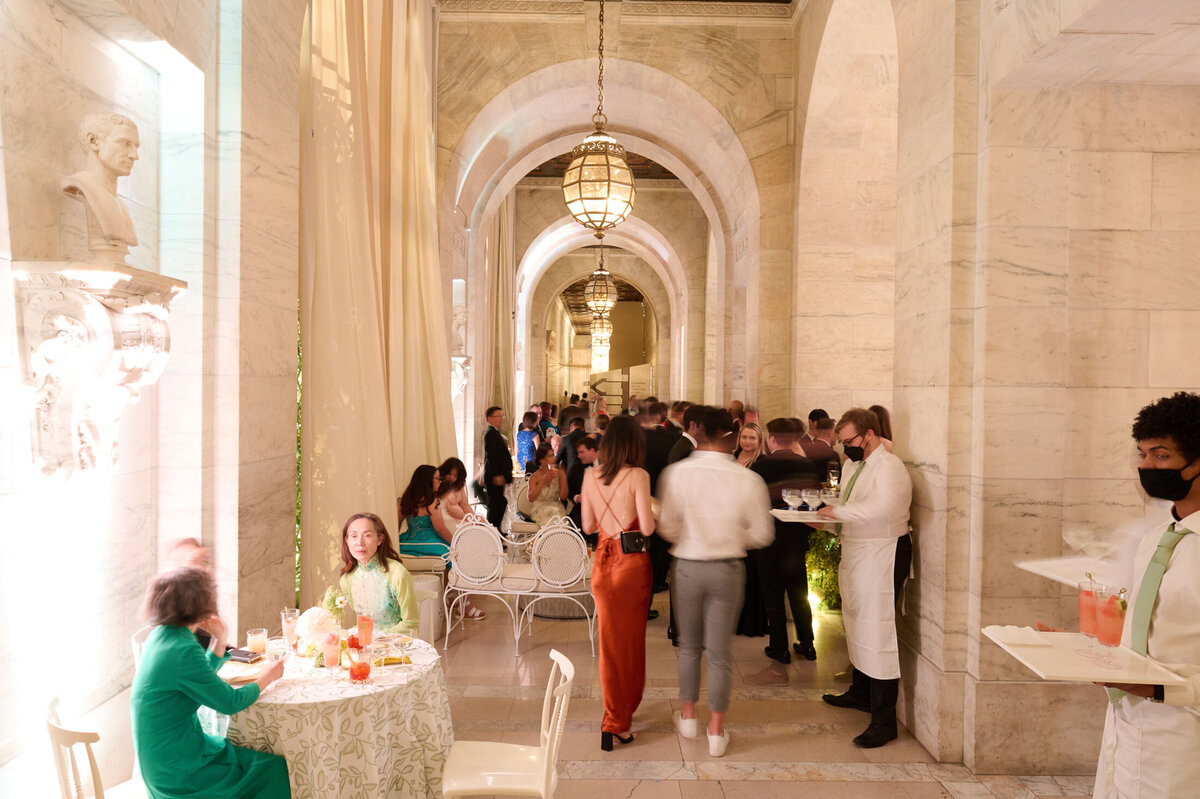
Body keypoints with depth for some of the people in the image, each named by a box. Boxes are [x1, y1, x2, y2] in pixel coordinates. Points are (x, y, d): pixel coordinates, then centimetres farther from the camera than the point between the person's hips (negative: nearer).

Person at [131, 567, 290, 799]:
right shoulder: (184, 652, -26)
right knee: (274, 770, -4)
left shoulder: (161, 635, 4)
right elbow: (231, 702, -18)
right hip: (176, 771, -9)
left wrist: (220, 639, 10)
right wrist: (267, 677, -3)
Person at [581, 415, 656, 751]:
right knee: (631, 641, 9)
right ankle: (618, 723, 15)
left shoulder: (590, 476, 1)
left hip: (603, 561, 4)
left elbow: (588, 526, 6)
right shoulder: (638, 476, -13)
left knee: (610, 640, 15)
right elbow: (647, 527, -15)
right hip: (632, 563, -4)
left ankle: (617, 714, 29)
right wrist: (654, 512, 5)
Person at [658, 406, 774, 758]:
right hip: (728, 569, 0)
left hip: (687, 567, 0)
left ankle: (688, 716, 34)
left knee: (689, 645, 20)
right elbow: (761, 534, -5)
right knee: (721, 651, 11)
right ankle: (717, 731, 21)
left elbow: (668, 527, -13)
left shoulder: (678, 472, -13)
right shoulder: (748, 479, -11)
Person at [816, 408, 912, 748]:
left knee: (877, 636, -7)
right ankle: (860, 693, 40)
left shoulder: (889, 467, -16)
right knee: (856, 627, 22)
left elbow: (881, 508, -33)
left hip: (881, 557, -10)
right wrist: (824, 517, 1)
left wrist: (838, 511, -23)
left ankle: (883, 721, 0)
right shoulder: (852, 465, 14)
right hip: (856, 556, 10)